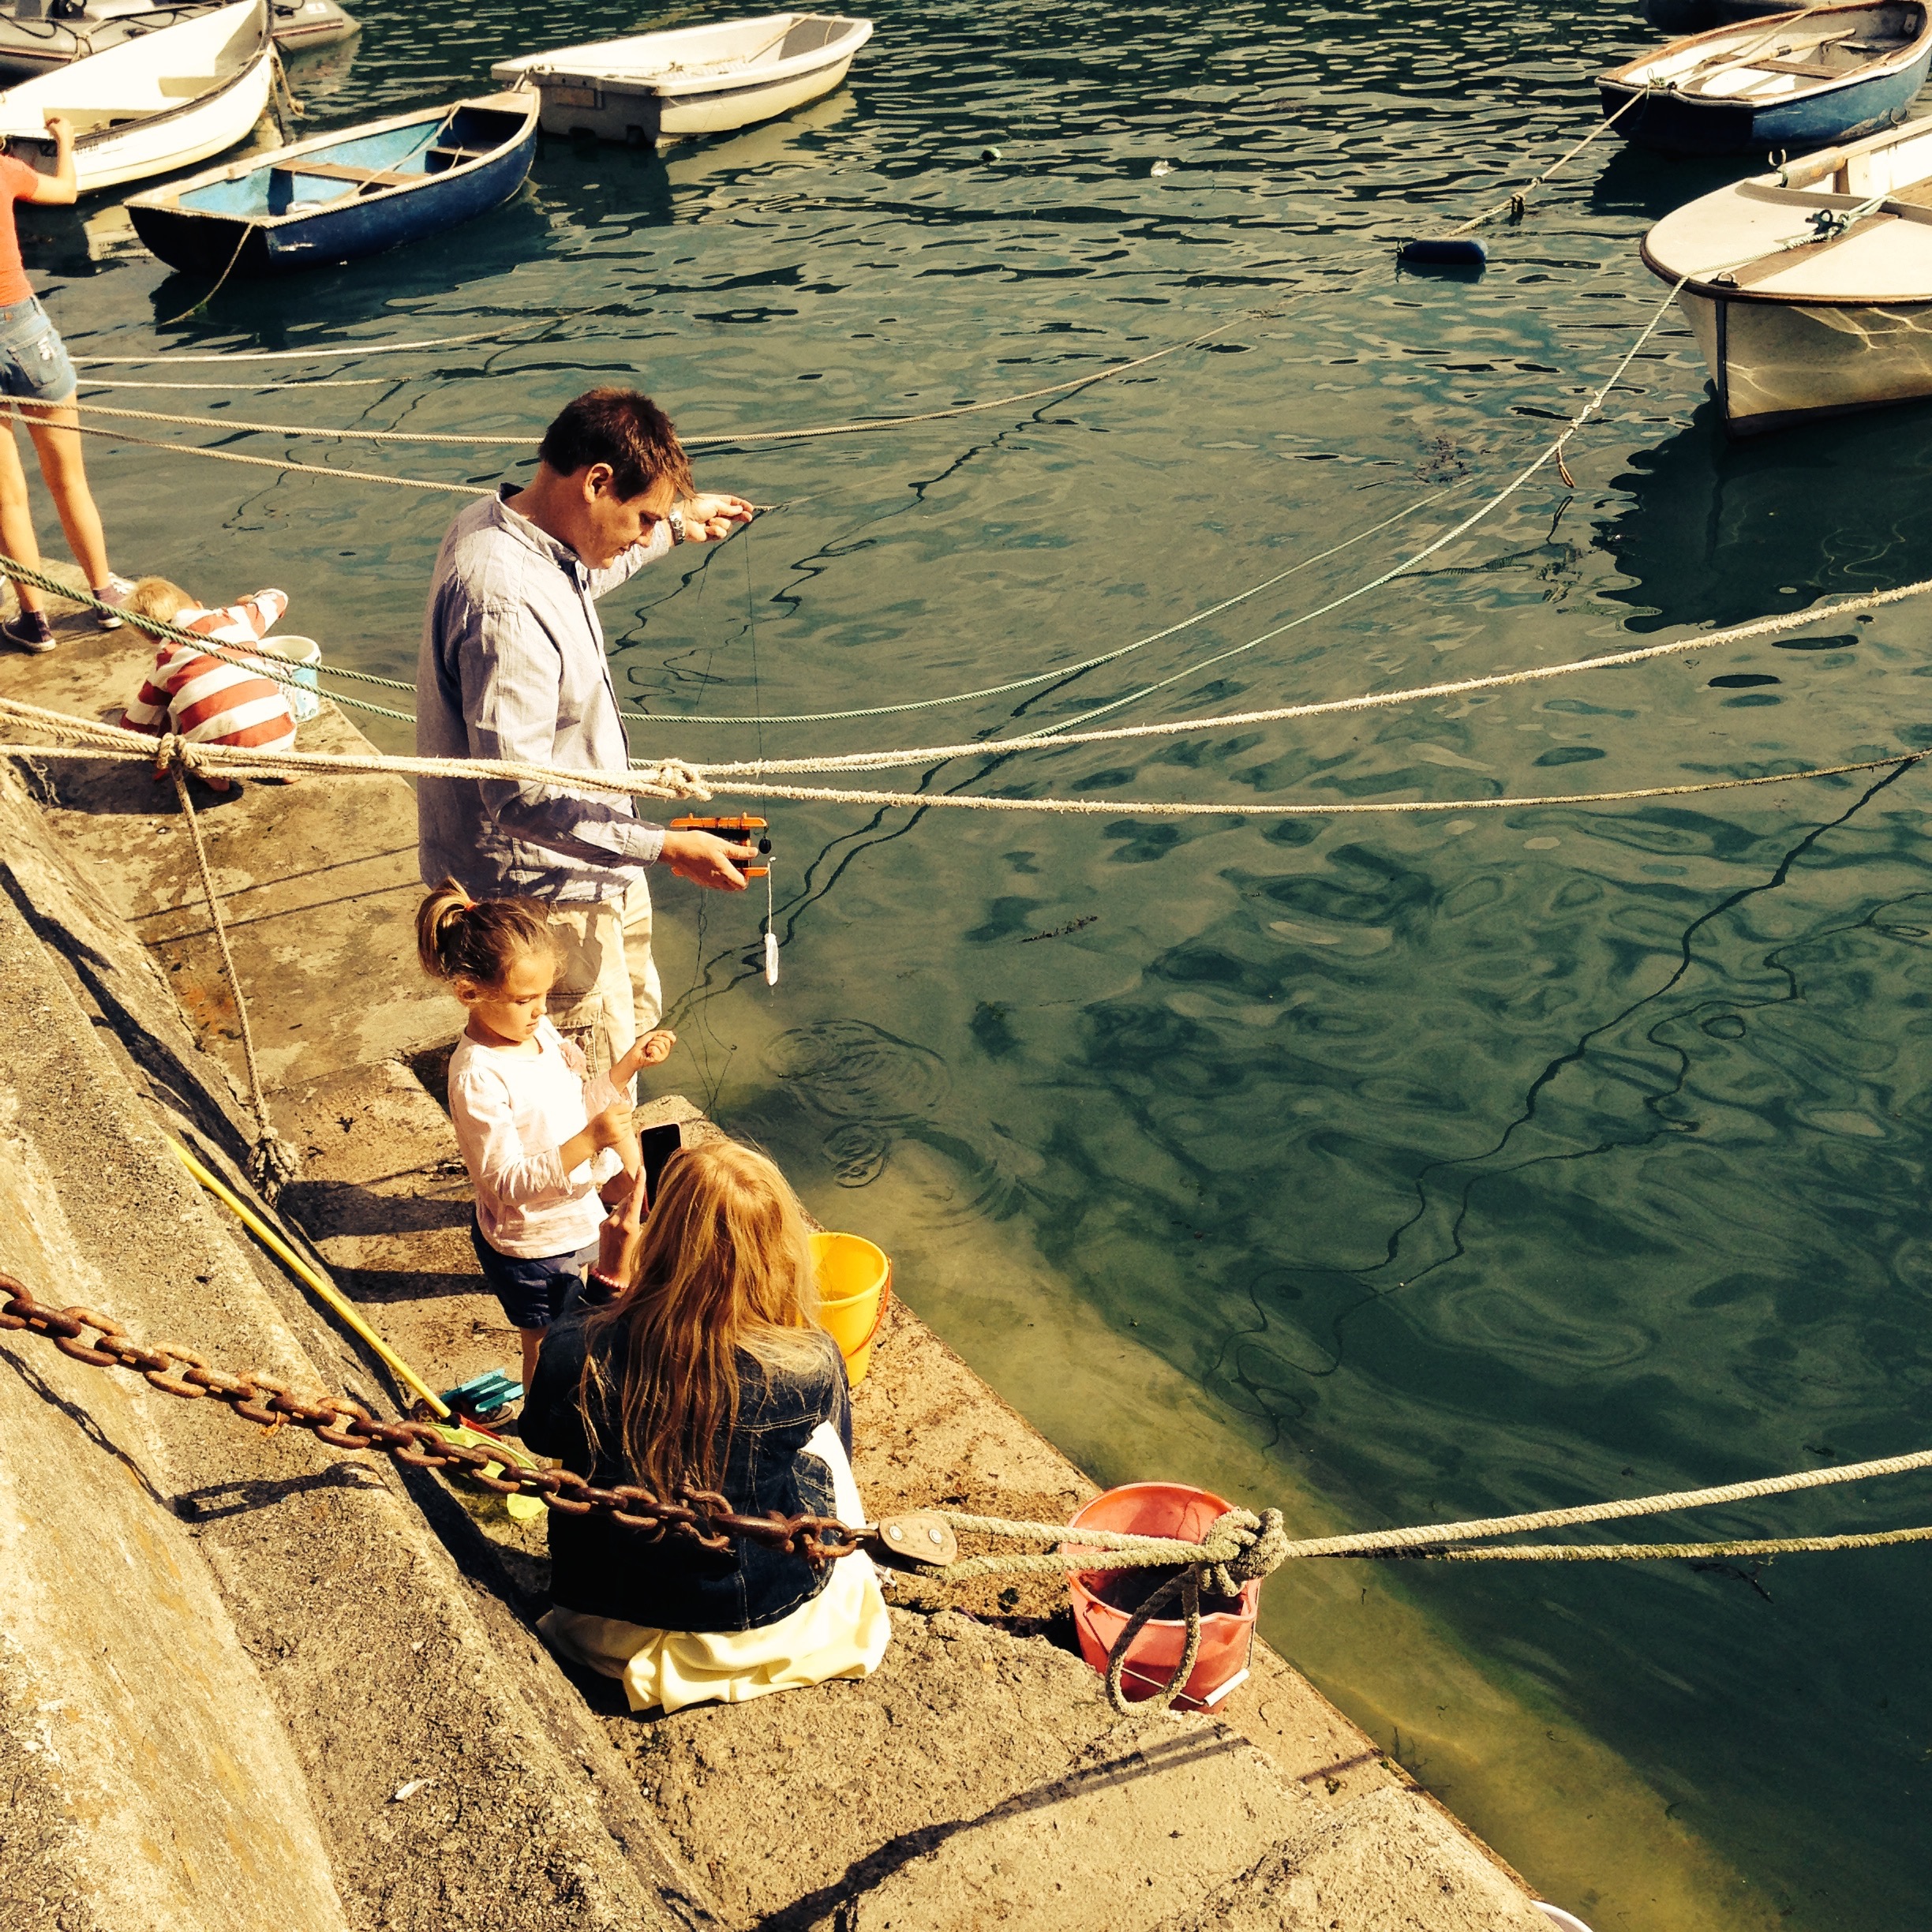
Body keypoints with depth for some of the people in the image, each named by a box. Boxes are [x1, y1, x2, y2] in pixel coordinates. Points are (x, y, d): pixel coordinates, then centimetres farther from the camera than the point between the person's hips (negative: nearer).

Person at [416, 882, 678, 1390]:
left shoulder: (539, 1031, -5)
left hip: (574, 1219, 8)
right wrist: (590, 1140, -38)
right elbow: (508, 1183, -30)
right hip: (530, 1247, -8)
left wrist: (630, 1063, -5)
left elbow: (578, 1104, 10)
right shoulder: (477, 1079, -31)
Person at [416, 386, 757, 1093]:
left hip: (585, 864, 11)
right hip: (539, 891, -11)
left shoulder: (502, 526, 0)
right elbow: (518, 796, -34)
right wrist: (662, 847, -33)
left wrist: (677, 526, 31)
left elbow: (582, 572, 28)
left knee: (636, 1016, 28)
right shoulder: (505, 601, -32)